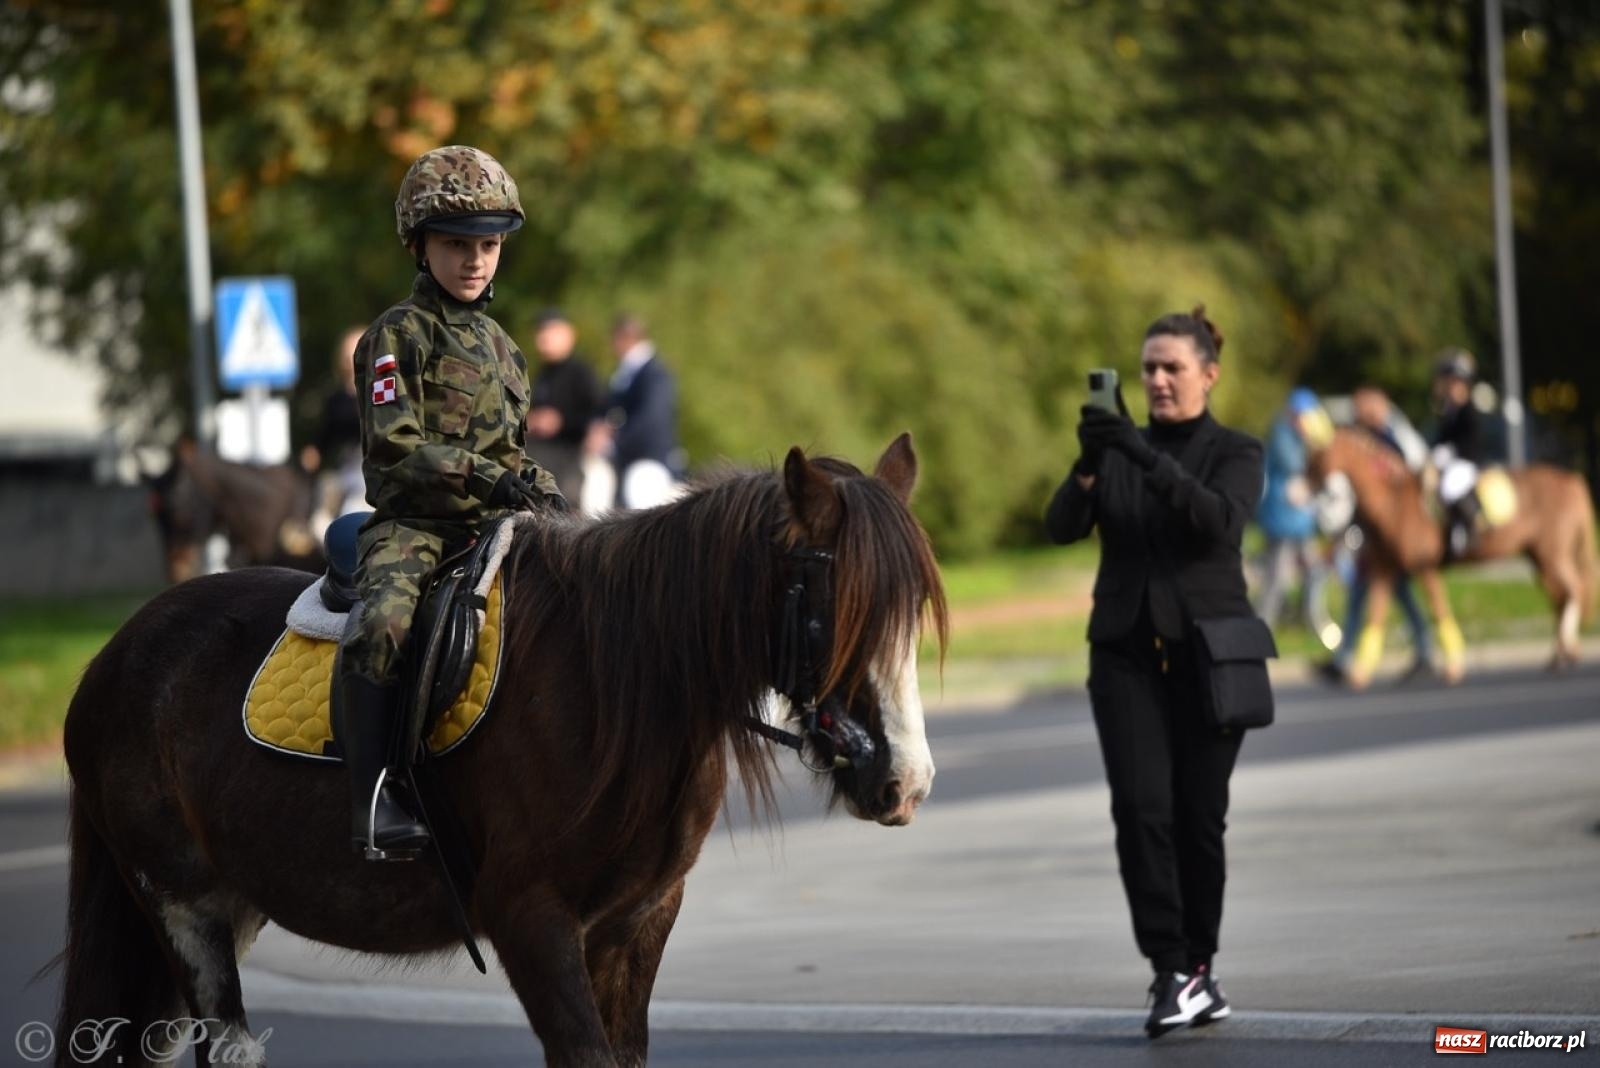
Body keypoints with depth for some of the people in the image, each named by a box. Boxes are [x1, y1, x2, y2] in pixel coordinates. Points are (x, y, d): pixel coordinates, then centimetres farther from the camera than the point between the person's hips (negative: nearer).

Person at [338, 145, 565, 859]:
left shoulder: (500, 347, 22)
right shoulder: (400, 333, -1)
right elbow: (393, 447, -12)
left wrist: (536, 487, 6)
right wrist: (485, 476, -22)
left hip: (490, 528, 7)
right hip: (410, 526, -7)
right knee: (383, 624, -35)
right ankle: (374, 799, -33)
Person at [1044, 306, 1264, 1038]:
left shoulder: (1235, 453, 1)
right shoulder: (1118, 449, 10)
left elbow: (1220, 520, -20)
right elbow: (1062, 527, -5)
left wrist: (1146, 456, -30)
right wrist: (1088, 464, -24)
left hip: (1206, 653, -2)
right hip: (1126, 653, 2)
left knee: (1199, 815, 0)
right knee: (1141, 807, -14)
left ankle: (1198, 969, 17)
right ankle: (1173, 974, -16)